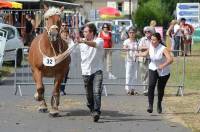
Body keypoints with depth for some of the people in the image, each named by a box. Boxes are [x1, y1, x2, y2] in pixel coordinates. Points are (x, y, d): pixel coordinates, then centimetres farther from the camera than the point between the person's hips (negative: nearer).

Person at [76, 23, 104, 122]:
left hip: (97, 70, -5)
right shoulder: (82, 42, 6)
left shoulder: (99, 40, -10)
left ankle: (96, 112, -23)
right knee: (89, 95, 10)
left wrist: (83, 41, -47)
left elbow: (95, 44, -35)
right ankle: (92, 110, 28)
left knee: (97, 92, -19)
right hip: (86, 72, 5)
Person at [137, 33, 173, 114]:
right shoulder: (151, 47, -9)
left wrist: (163, 65, -53)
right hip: (153, 69, 3)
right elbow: (146, 53, 15)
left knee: (160, 89, 8)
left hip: (163, 71, -3)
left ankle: (159, 104, 38)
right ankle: (150, 105, -24)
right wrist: (138, 54, 22)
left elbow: (170, 59, -40)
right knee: (151, 85, -22)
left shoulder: (163, 49, -25)